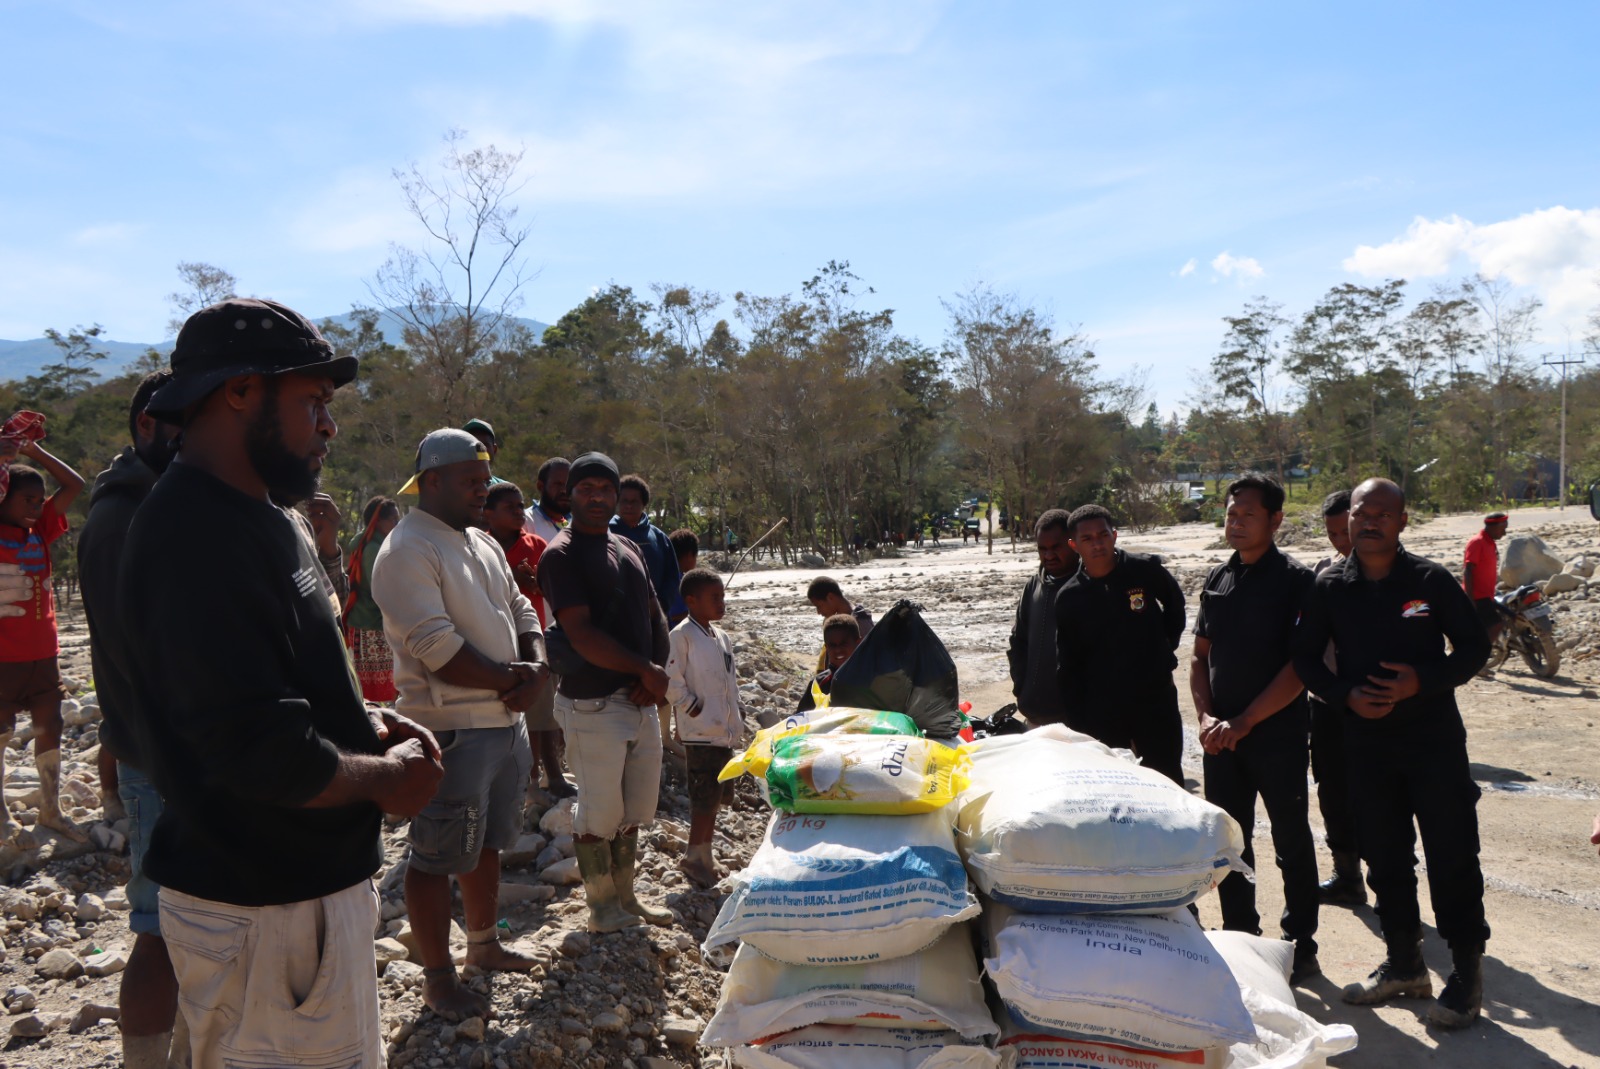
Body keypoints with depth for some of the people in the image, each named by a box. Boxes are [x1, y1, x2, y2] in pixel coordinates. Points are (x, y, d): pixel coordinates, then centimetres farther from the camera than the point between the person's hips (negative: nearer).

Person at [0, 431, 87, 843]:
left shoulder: (40, 531, 8)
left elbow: (74, 485, 9)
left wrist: (34, 451, 5)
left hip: (43, 654, 5)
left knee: (50, 728, 10)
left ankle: (51, 810, 21)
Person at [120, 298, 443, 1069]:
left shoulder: (255, 516, 9)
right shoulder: (202, 540, -24)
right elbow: (267, 757, -29)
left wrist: (363, 722, 5)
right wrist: (386, 777, -12)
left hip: (307, 882, 10)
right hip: (268, 913, -10)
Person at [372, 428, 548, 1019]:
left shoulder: (483, 542, 14)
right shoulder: (407, 551, -15)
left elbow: (522, 612, 16)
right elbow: (437, 649, -23)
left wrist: (537, 670, -3)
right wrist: (509, 679, -14)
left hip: (507, 719, 9)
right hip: (451, 729, -9)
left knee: (487, 842, 22)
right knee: (437, 857, 4)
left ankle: (484, 943, 38)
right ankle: (437, 978, 17)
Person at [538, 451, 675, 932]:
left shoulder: (628, 550, 15)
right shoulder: (562, 555, -10)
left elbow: (655, 616, 16)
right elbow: (581, 635, -19)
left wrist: (658, 670, -2)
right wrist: (645, 670, -14)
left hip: (641, 701, 7)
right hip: (592, 707, -7)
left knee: (633, 811, 16)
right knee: (599, 814, 4)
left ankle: (625, 897, 30)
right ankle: (602, 906, 20)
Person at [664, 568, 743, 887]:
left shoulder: (722, 637, 13)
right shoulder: (681, 636, -12)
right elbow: (671, 681, -17)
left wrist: (735, 715, 13)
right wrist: (693, 708, -13)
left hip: (726, 731, 8)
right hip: (701, 732, -8)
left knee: (716, 798, 14)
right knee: (704, 799, -5)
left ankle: (704, 858, 25)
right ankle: (696, 859, 9)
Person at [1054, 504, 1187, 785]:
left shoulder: (1145, 570, -7)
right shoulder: (1069, 597, -4)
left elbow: (1175, 605, 15)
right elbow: (1067, 667, 2)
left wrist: (1165, 648, 7)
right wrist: (1076, 725, 0)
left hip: (1156, 701, -1)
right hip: (1101, 713, 1)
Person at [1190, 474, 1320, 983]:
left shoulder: (1295, 580, -8)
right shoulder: (1217, 580, 9)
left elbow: (1301, 667, -14)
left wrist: (1243, 722, -17)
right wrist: (1206, 717, -3)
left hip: (1277, 735, -5)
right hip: (1221, 737, 5)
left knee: (1292, 843, 6)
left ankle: (1300, 946, 19)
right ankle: (1240, 938, 27)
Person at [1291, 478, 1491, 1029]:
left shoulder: (1431, 580, -4)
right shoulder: (1330, 587, 2)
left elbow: (1474, 646, 0)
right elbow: (1305, 658, 7)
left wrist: (1422, 680, -16)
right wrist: (1346, 694, -10)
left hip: (1435, 739, -3)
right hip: (1366, 742, 3)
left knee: (1452, 856, 1)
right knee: (1384, 857, 11)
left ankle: (1466, 971, 16)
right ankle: (1404, 964, 27)